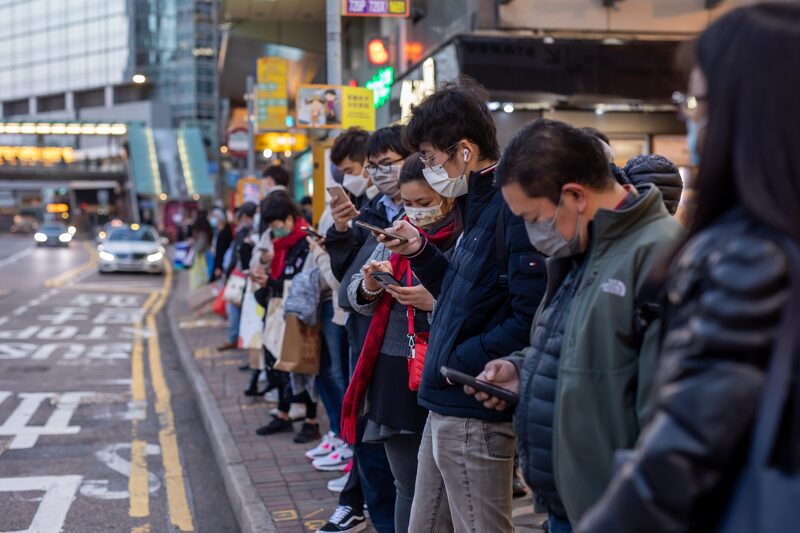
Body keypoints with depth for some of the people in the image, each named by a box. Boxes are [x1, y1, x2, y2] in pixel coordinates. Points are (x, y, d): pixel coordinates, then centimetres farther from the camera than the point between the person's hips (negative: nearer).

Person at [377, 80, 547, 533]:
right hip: (446, 407, 10)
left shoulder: (513, 207, -19)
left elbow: (529, 317, -27)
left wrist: (460, 362, -18)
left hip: (477, 414, -10)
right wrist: (420, 252, 8)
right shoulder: (480, 205, 13)